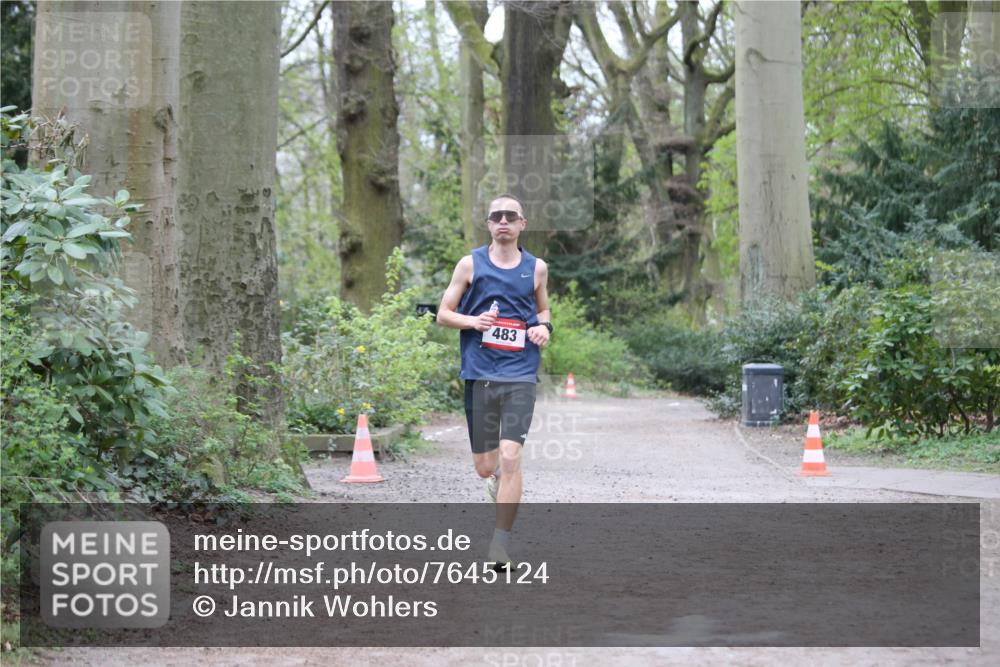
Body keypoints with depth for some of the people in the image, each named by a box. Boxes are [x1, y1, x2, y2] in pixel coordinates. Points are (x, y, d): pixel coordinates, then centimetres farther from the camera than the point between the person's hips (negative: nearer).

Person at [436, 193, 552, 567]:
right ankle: (498, 478, 45)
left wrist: (544, 327, 1)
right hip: (479, 374, 1)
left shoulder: (536, 268, 8)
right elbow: (443, 314, 8)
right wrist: (473, 321, -12)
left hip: (520, 376, 0)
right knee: (485, 466, 6)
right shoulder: (471, 264, 4)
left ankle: (500, 543, -7)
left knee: (510, 458, -15)